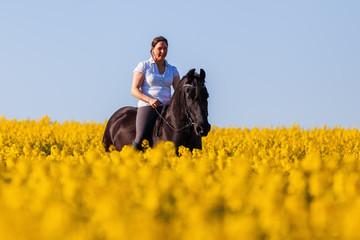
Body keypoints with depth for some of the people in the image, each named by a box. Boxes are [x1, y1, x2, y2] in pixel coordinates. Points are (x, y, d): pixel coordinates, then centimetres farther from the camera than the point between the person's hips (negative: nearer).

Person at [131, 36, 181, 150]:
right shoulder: (143, 66, 5)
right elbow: (134, 90, -1)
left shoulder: (172, 70, 16)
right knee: (140, 139, -26)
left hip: (166, 108, 4)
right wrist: (150, 100, -18)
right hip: (147, 106, -4)